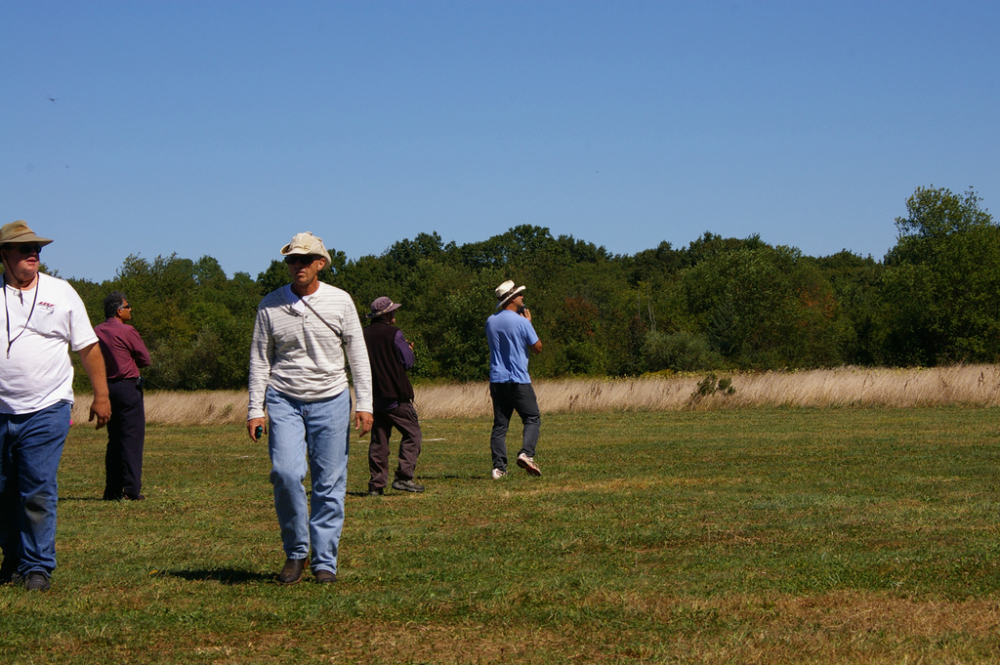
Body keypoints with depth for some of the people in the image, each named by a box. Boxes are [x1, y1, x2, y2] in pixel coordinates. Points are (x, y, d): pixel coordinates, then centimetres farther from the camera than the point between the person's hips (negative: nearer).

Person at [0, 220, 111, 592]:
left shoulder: (61, 293, 6)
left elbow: (88, 348, 10)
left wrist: (101, 396, 8)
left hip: (46, 410, -2)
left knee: (39, 490, -9)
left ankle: (38, 566, -2)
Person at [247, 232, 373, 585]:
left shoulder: (340, 301, 2)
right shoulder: (271, 305, 3)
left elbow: (358, 354, 5)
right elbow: (259, 359, 6)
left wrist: (364, 403, -2)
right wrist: (255, 409, 1)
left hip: (330, 400, 0)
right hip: (284, 400, 0)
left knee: (330, 483, -1)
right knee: (286, 472, -16)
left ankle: (324, 561, 8)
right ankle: (295, 552, 2)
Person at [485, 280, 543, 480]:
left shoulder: (490, 322, 7)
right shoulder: (521, 322, -12)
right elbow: (538, 347, -3)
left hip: (497, 379, 5)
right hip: (519, 380, -5)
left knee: (500, 424, 6)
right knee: (532, 419, 4)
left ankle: (498, 467, 0)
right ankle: (526, 453, -16)